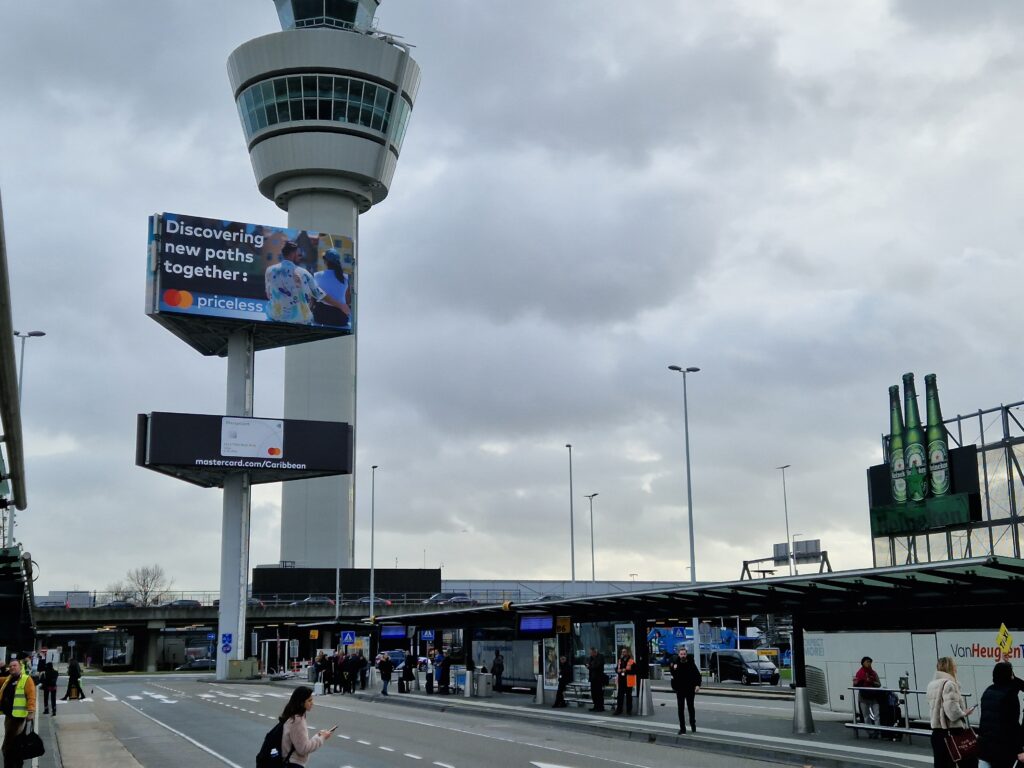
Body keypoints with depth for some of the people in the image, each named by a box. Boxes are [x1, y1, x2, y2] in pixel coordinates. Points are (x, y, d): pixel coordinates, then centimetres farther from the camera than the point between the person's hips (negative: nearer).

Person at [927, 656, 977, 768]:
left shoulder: (931, 685, 11)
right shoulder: (949, 684, -14)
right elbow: (952, 709, -21)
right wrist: (964, 713, -5)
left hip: (936, 732, 7)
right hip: (951, 731, -7)